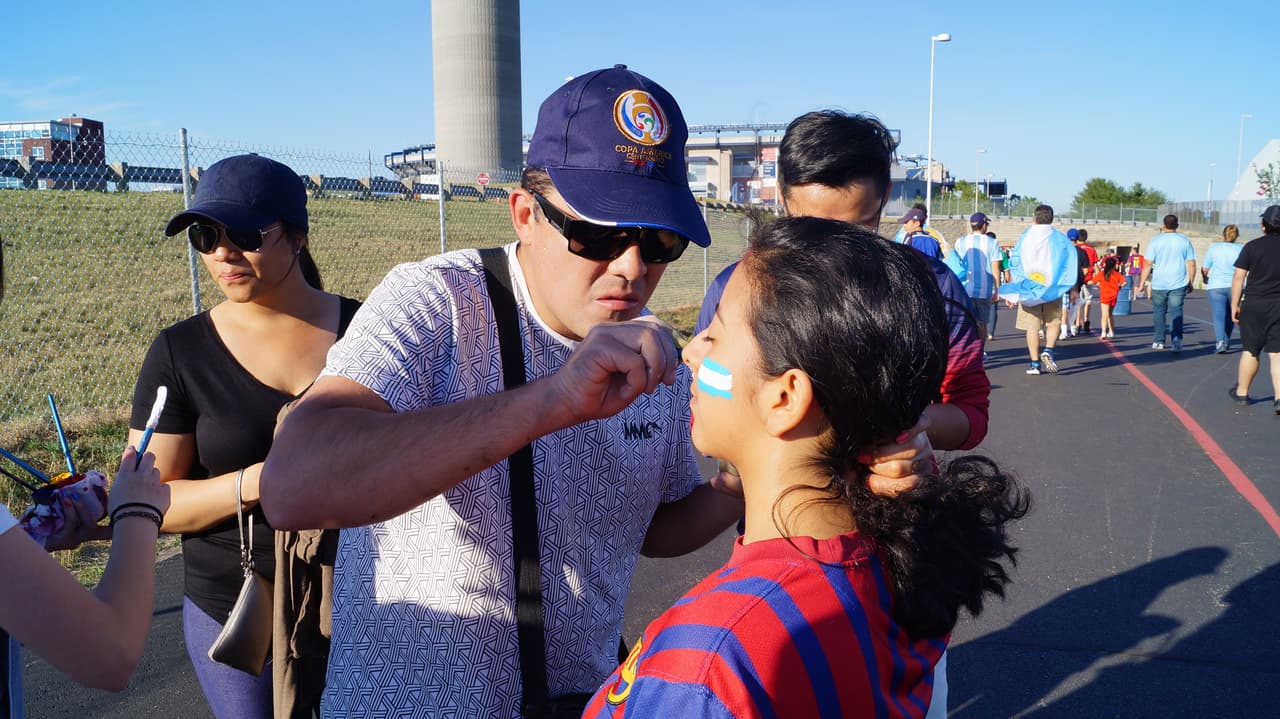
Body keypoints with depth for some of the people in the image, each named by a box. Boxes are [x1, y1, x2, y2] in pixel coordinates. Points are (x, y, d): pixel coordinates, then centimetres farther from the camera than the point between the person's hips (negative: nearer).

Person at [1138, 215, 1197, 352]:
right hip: (1178, 284, 1)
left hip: (1159, 284, 0)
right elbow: (1191, 264, 2)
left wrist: (1142, 283, 1)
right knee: (1176, 313, -1)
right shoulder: (1185, 241, 3)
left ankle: (1158, 341, 17)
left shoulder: (1156, 241, -1)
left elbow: (1148, 264, -4)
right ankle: (1177, 343, -12)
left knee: (1158, 312, 13)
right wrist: (1190, 283, 11)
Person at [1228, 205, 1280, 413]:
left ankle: (1241, 392, 24)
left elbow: (1238, 277, -5)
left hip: (1254, 304, -1)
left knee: (1250, 351, 12)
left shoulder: (1252, 247, -4)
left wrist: (1234, 304, 2)